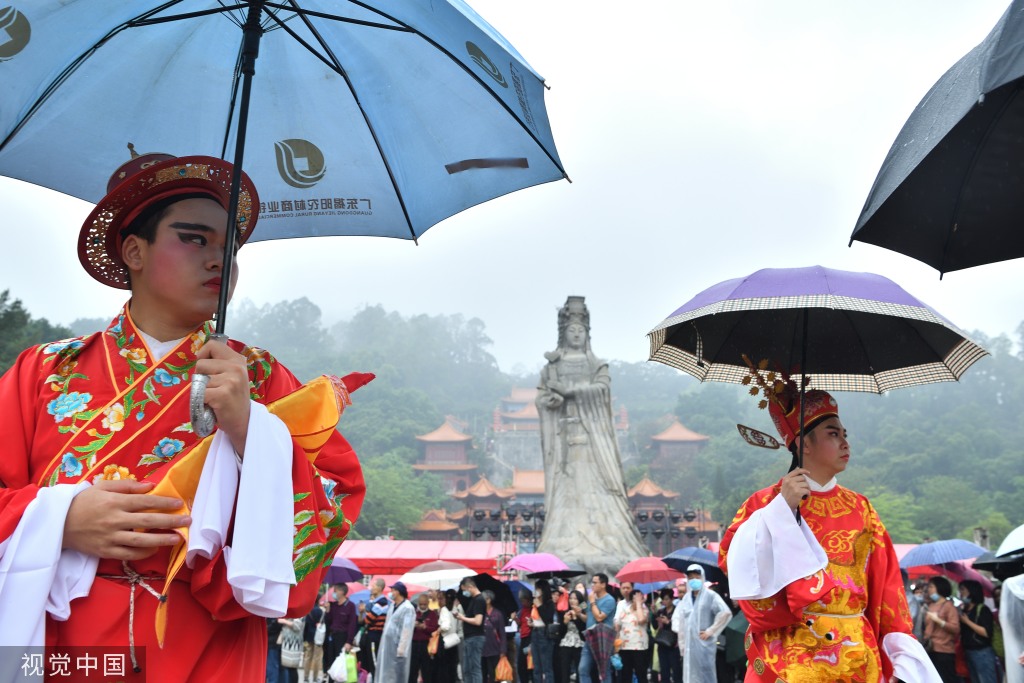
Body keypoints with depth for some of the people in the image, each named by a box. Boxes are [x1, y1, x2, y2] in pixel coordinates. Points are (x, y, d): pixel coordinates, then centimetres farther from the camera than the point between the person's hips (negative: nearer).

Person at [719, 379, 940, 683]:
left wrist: (902, 659, -2)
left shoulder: (861, 509, 9)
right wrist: (782, 507, -18)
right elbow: (734, 563, -15)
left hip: (856, 657, 3)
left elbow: (887, 587, 7)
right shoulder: (766, 503, -1)